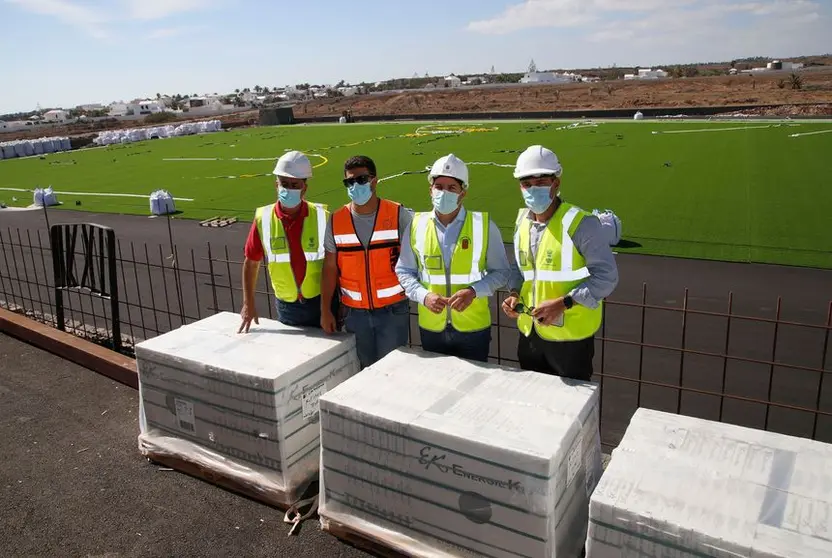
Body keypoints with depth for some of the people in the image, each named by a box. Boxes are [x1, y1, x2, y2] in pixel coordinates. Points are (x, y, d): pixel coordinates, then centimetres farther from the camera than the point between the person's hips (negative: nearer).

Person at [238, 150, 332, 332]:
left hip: (322, 303, -1)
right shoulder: (263, 219, -8)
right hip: (286, 307, 1)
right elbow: (251, 262, 3)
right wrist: (248, 304, 2)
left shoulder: (322, 217, -10)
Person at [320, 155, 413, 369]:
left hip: (393, 310, -2)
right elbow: (330, 268, 4)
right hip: (354, 312, 3)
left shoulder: (398, 215, -9)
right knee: (365, 367, 16)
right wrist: (325, 310, 4)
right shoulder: (336, 221, -1)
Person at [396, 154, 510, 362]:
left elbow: (501, 271, 0)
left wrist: (474, 291, -17)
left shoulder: (484, 226, -6)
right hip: (431, 327, 2)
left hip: (474, 327, -1)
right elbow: (404, 271, 6)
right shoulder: (416, 226, -1)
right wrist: (423, 295, -12)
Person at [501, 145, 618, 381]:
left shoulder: (580, 223, -16)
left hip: (570, 338, -6)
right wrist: (515, 294, -3)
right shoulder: (522, 221, 5)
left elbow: (606, 276, -16)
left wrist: (562, 303, -24)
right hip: (529, 334, 6)